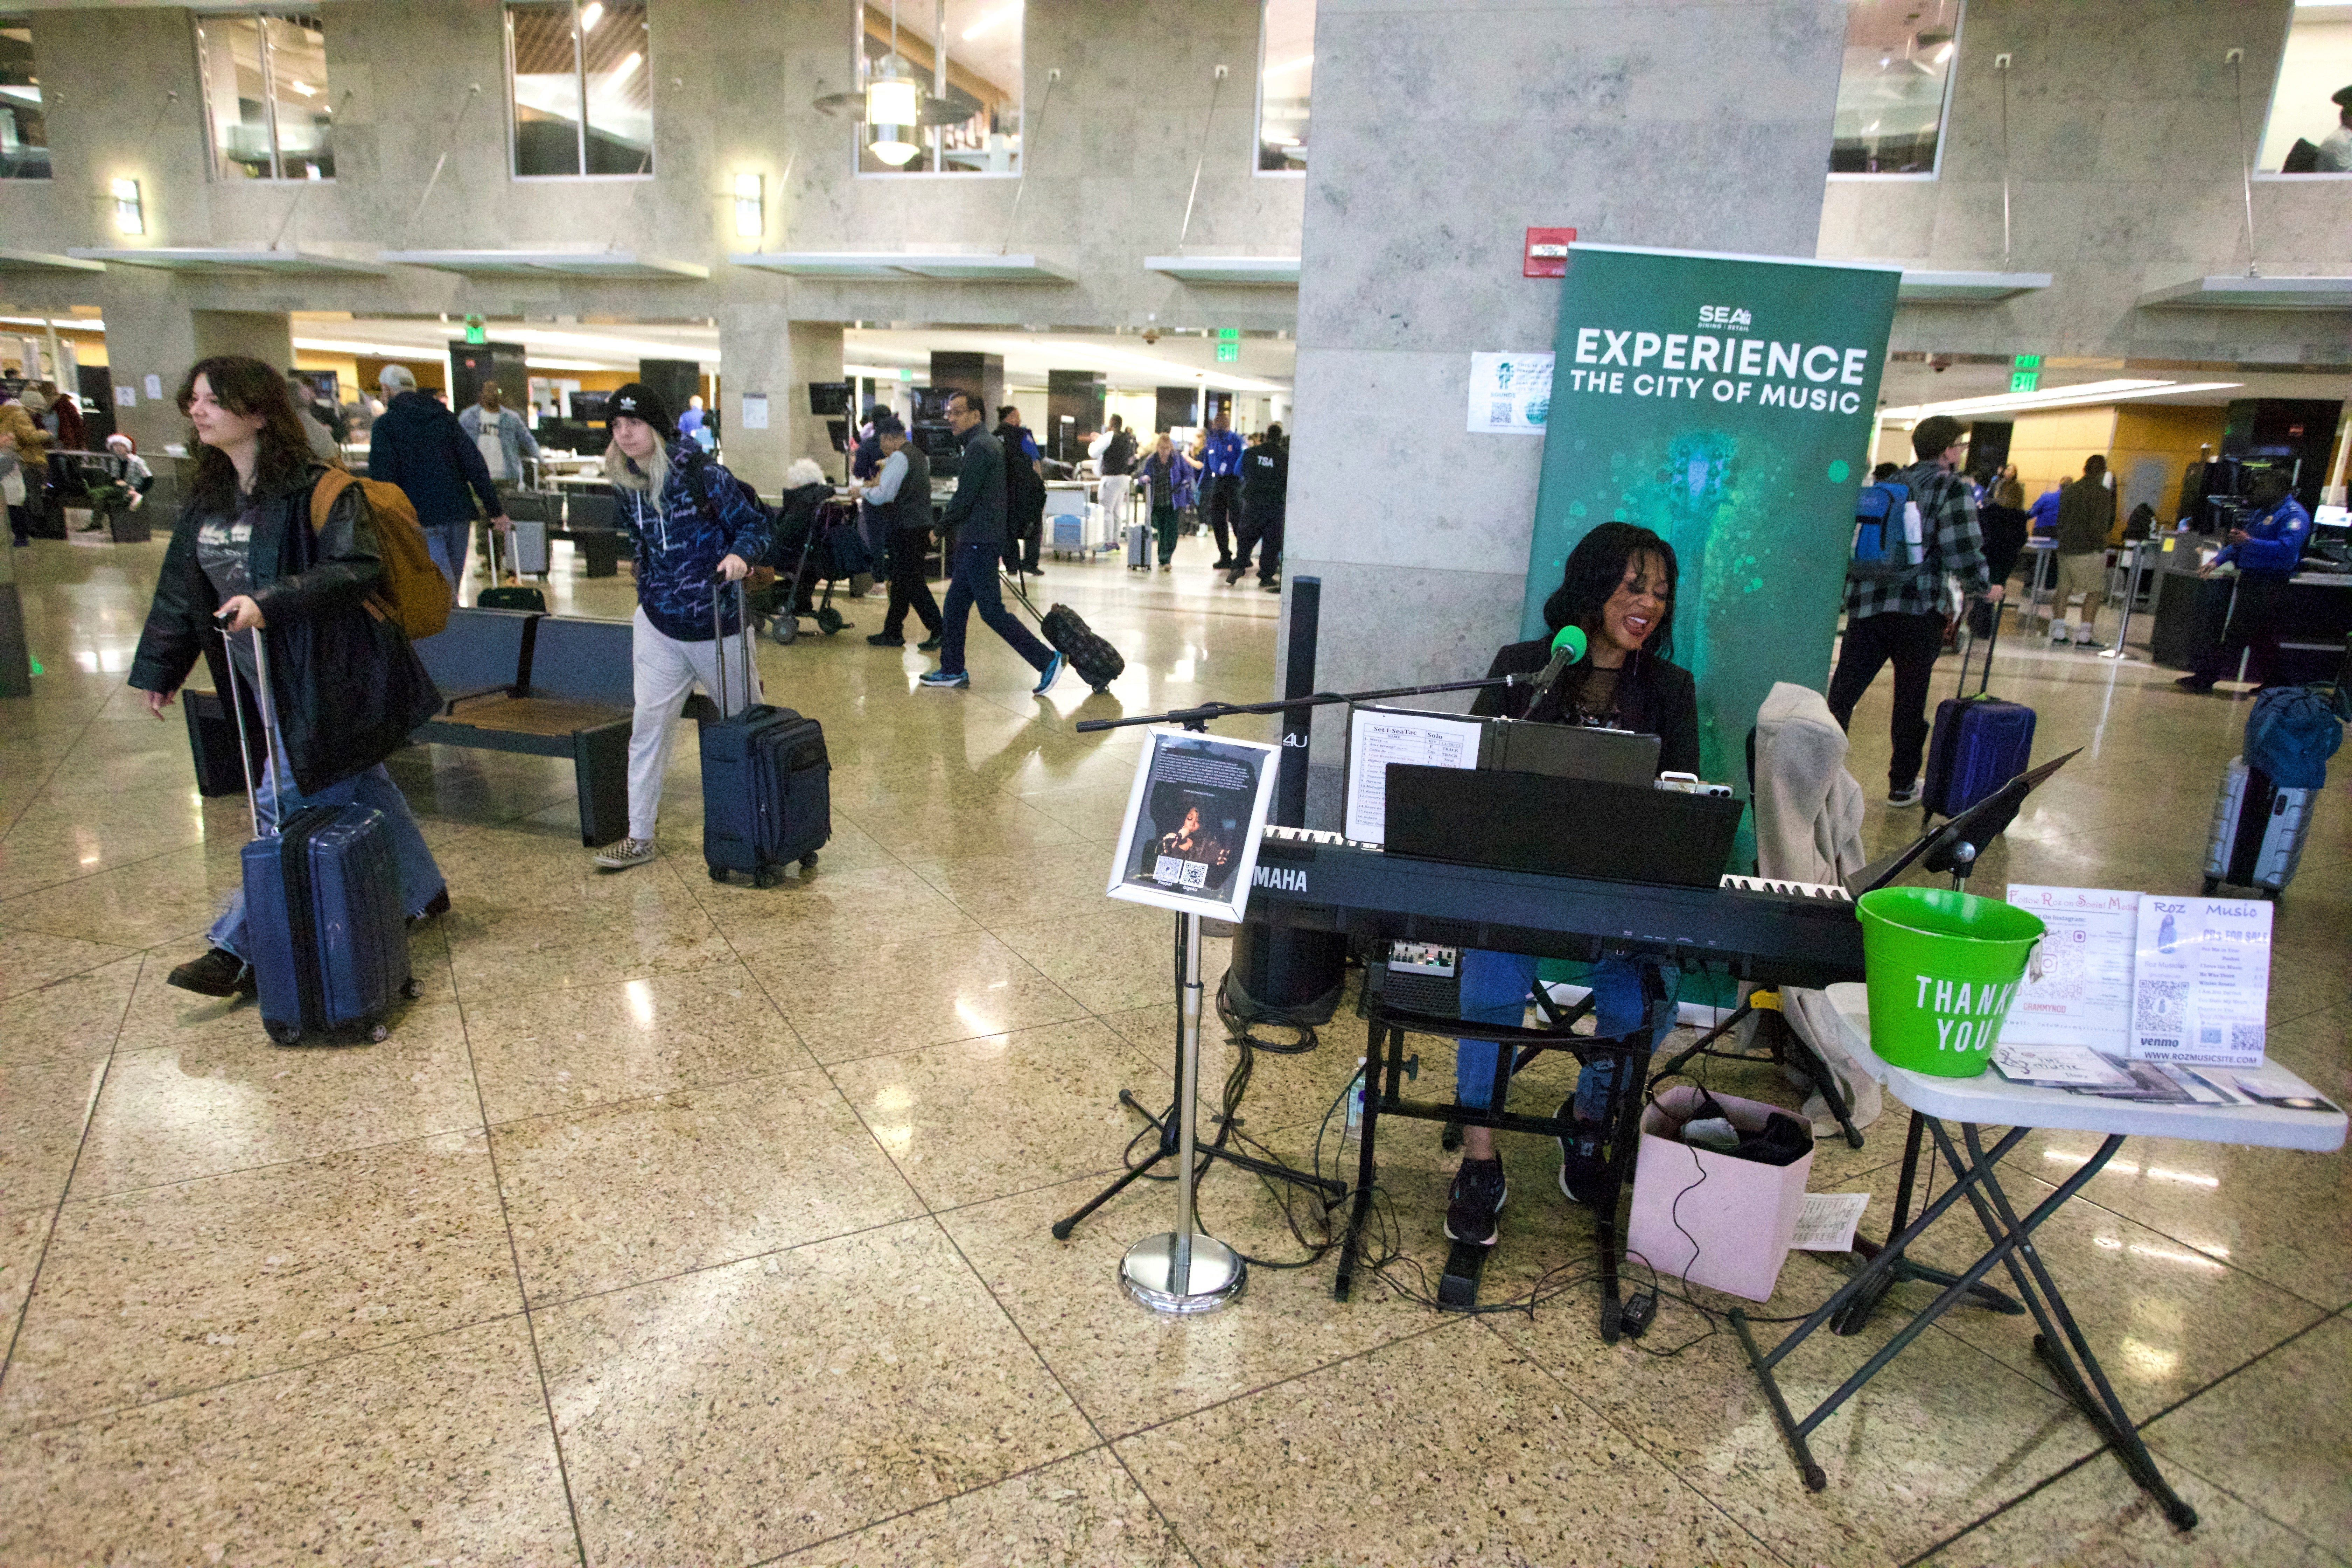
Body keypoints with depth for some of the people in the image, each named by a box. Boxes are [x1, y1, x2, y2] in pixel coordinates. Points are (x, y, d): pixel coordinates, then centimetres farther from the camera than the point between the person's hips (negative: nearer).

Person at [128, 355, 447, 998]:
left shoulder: (315, 489, -14)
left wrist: (269, 602, -31)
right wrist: (158, 668, 18)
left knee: (286, 807, -3)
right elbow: (181, 587, 16)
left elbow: (357, 567, -24)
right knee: (360, 788, 17)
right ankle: (422, 893, 31)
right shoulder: (208, 497, 11)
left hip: (323, 678, -8)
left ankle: (240, 950, 6)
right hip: (270, 676, 8)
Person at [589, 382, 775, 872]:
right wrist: (649, 597, 18)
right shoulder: (625, 486, 3)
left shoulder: (701, 472, -13)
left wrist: (741, 555, -28)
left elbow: (755, 523, -9)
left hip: (717, 624, -4)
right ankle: (640, 837, 9)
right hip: (658, 625, 4)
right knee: (648, 725, 1)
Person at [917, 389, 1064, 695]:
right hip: (975, 542, 10)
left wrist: (941, 528, -4)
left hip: (980, 543, -10)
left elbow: (964, 498, -18)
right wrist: (950, 528, 18)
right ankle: (953, 670, 22)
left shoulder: (979, 446, -15)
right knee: (955, 605, 14)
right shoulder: (986, 443, 18)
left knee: (992, 610, -8)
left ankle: (1046, 660, -8)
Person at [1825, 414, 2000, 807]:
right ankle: (1902, 786, 19)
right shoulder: (1952, 487, -2)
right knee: (1910, 701, 8)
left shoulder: (1891, 484, 16)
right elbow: (1963, 552, -10)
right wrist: (1984, 588, 6)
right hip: (1917, 607, -5)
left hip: (1865, 602, 5)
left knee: (1841, 696, 4)